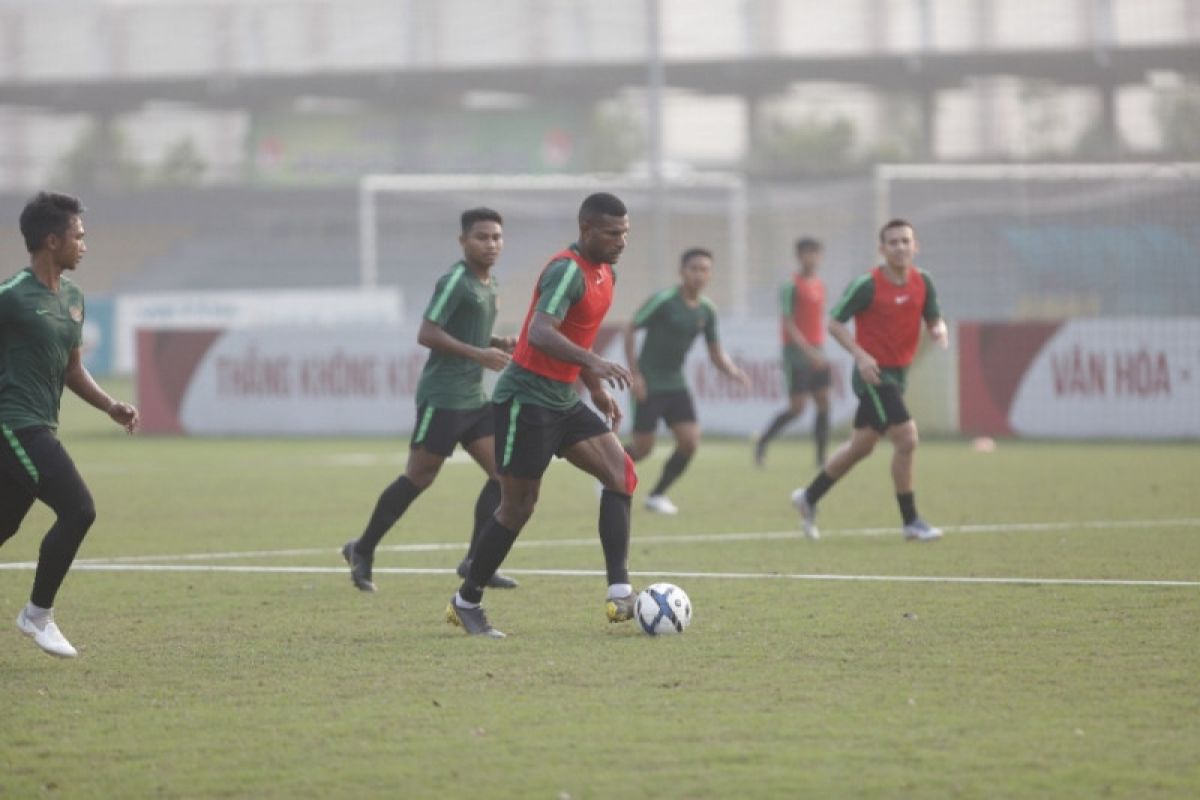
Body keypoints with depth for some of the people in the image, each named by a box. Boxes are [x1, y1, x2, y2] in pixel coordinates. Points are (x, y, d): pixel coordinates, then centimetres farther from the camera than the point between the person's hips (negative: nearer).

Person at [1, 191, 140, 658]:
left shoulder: (72, 299, 14)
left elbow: (72, 369, 23)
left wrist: (109, 406, 9)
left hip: (40, 427, 9)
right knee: (78, 510, -15)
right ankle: (38, 614, -3)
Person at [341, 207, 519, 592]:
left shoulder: (488, 283, 14)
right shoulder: (455, 281, -14)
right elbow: (428, 334, -20)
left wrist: (500, 344, 7)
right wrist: (479, 354, -23)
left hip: (474, 398, 9)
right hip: (443, 397, -9)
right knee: (418, 478, -2)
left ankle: (476, 561, 4)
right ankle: (362, 551, 11)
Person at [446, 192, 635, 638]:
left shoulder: (605, 274, 11)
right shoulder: (568, 271, -19)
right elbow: (540, 334, -34)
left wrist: (596, 389, 22)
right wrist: (592, 362, -46)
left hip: (563, 401, 9)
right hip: (526, 398, -9)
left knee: (620, 471, -8)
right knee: (519, 505, -2)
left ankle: (620, 595, -14)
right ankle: (466, 603, 14)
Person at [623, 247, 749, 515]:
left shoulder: (707, 310, 3)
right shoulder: (663, 301, -15)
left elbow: (716, 353, 9)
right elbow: (630, 330, -10)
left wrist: (732, 370, -13)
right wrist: (634, 374, -15)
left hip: (675, 385, 6)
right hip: (648, 385, -6)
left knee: (690, 442, -7)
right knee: (642, 448, -4)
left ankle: (657, 495, 10)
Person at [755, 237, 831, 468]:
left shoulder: (819, 285, 12)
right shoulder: (792, 286, -10)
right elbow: (788, 323, -16)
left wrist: (819, 351, 18)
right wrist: (809, 351, -23)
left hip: (816, 353, 7)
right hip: (797, 352, -7)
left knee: (824, 404, -1)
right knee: (797, 408, -7)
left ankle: (821, 458, 0)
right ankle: (762, 442, 12)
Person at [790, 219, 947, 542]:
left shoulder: (922, 282, 1)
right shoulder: (867, 285, -15)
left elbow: (934, 319, 8)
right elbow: (835, 323, -9)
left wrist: (939, 330, -17)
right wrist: (860, 354, -22)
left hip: (898, 372, 7)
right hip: (873, 371, -7)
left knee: (861, 446, 17)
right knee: (906, 440, -15)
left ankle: (809, 497, 34)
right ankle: (911, 522, -5)